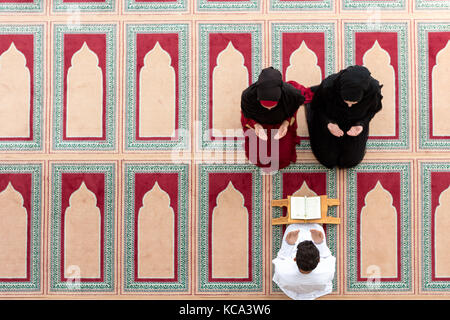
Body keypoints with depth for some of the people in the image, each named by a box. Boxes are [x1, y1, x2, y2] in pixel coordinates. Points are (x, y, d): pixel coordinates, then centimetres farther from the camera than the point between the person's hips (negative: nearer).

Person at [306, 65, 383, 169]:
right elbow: (316, 106, -18)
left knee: (349, 161, 9)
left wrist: (361, 124, -28)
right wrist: (328, 123, -34)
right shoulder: (328, 86, -40)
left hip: (354, 125, 1)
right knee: (328, 160, 6)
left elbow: (372, 109, -11)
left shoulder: (373, 90, -37)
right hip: (330, 120, -1)